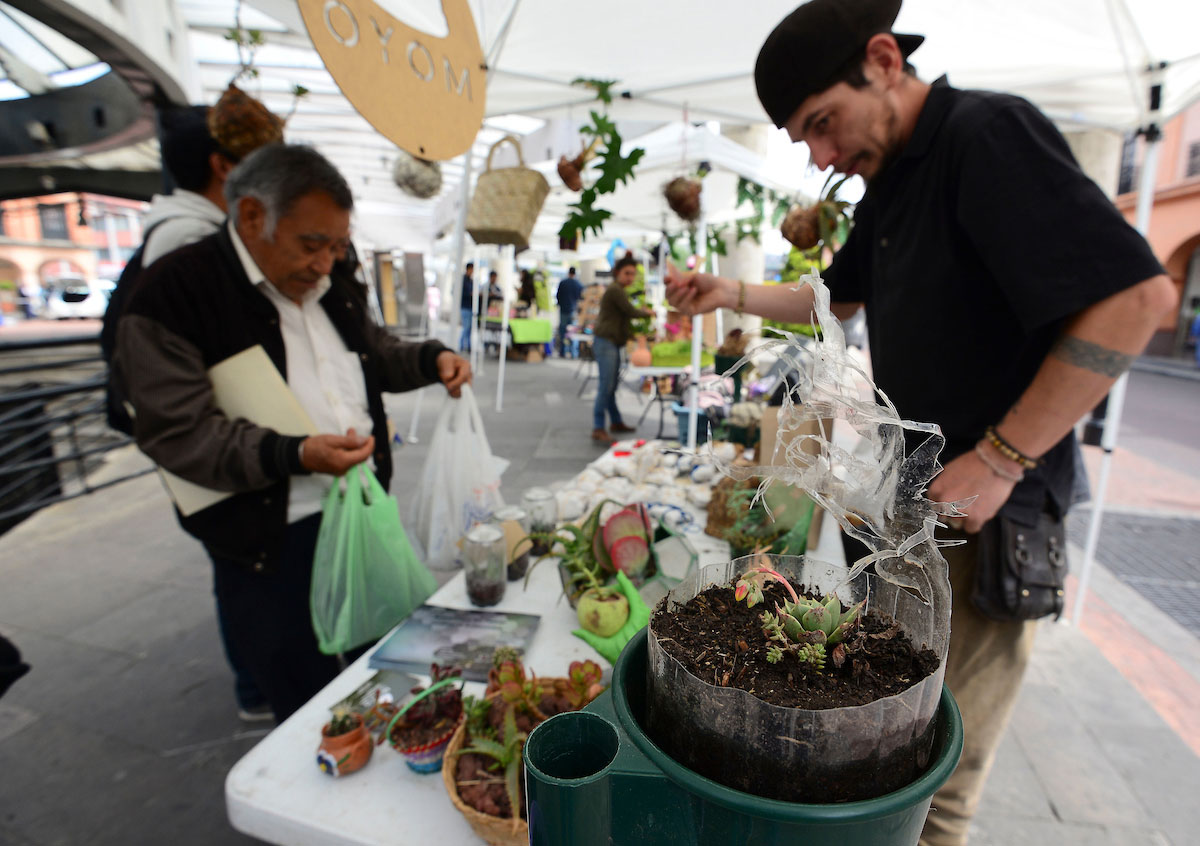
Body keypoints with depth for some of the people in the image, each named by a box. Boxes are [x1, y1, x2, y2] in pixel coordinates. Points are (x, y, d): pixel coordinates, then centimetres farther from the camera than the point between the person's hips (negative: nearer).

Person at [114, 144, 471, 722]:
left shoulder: (329, 286, 9)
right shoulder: (173, 294, -13)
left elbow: (377, 353, 22)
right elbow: (176, 432, -17)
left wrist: (432, 361, 2)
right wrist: (294, 456, -30)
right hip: (270, 542, -6)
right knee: (311, 707, 10)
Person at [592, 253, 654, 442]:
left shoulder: (617, 290, 21)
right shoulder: (615, 289, -11)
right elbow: (631, 311, -13)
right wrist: (648, 313, 3)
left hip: (612, 343, 10)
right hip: (605, 342, -10)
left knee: (612, 386, 15)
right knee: (606, 386, -12)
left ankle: (616, 422, 25)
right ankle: (598, 429, -11)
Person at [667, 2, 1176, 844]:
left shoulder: (989, 133, -14)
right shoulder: (889, 183, 12)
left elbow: (1138, 294, -22)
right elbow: (838, 297, 24)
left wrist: (998, 460, -23)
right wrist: (732, 294, 9)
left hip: (983, 516, -8)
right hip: (901, 496, 8)